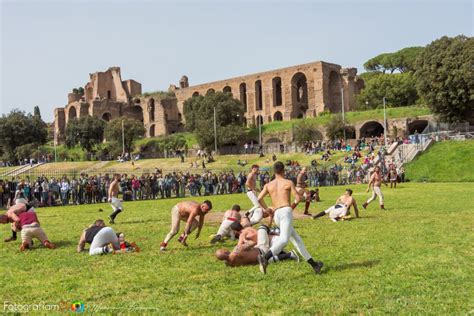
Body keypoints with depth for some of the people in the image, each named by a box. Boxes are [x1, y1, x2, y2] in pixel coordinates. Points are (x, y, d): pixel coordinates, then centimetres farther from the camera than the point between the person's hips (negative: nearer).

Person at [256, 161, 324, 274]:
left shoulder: (268, 185, 14)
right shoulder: (288, 183, 6)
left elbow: (259, 199, 1)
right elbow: (298, 198, 0)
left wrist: (267, 209, 14)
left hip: (276, 214, 6)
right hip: (286, 211, -6)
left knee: (297, 239, 12)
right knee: (283, 239, -20)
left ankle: (313, 264, 18)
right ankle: (265, 257, -41)